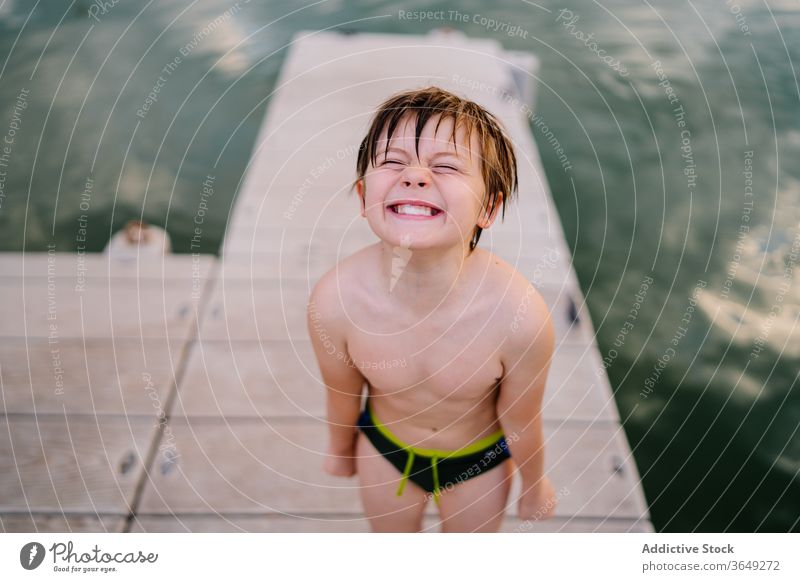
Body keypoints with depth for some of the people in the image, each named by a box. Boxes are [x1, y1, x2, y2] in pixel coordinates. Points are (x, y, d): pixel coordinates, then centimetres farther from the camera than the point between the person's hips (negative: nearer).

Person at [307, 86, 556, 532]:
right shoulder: (334, 299, -33)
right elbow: (342, 394, -11)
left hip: (479, 459, -1)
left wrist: (536, 486, 0)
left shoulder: (520, 315, -38)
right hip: (384, 447, 1)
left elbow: (521, 420, -18)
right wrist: (340, 449, 8)